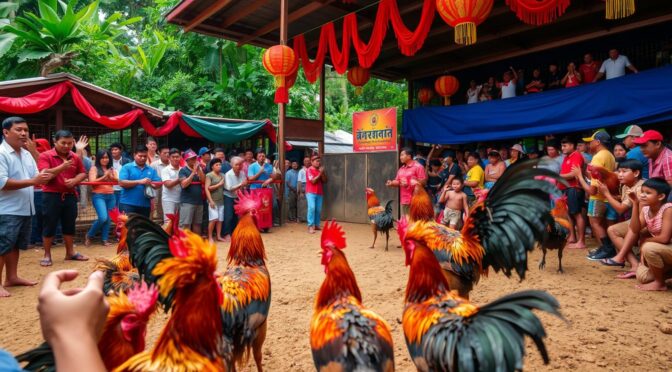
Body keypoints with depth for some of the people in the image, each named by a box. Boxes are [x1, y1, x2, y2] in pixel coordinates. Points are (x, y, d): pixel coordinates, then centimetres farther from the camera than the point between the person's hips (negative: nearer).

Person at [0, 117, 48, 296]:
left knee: (15, 245, 16)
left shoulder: (27, 154, 13)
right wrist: (32, 181, -25)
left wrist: (43, 177, -10)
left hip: (25, 209, 8)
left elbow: (36, 176, 14)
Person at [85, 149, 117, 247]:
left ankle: (105, 239, 14)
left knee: (108, 219, 4)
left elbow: (118, 180, 6)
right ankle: (89, 236, 7)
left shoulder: (111, 169, 14)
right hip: (98, 196, -5)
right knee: (103, 218, -15)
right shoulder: (94, 168, 1)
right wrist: (104, 176, -14)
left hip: (110, 196, 5)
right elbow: (92, 181, -10)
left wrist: (112, 177, -13)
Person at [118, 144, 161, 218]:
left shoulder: (151, 170, 11)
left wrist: (150, 183, -17)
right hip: (128, 204, -4)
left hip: (145, 205, 4)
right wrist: (139, 182, -18)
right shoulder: (127, 167, 0)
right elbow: (122, 183, -12)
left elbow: (159, 184, 5)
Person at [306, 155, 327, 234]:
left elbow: (325, 181, 9)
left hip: (319, 193, 6)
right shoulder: (309, 170, -5)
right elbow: (313, 181, -14)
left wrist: (323, 173, -5)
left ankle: (316, 225, 15)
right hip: (311, 192, -6)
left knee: (318, 209, 5)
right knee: (312, 208, -18)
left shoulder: (320, 170, 14)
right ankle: (310, 226, -18)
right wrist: (320, 173, -13)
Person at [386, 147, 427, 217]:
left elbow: (423, 181, -12)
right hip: (404, 200, 8)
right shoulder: (401, 169, 16)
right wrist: (391, 183, -3)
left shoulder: (418, 167, -7)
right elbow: (397, 181, 20)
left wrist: (409, 184, -20)